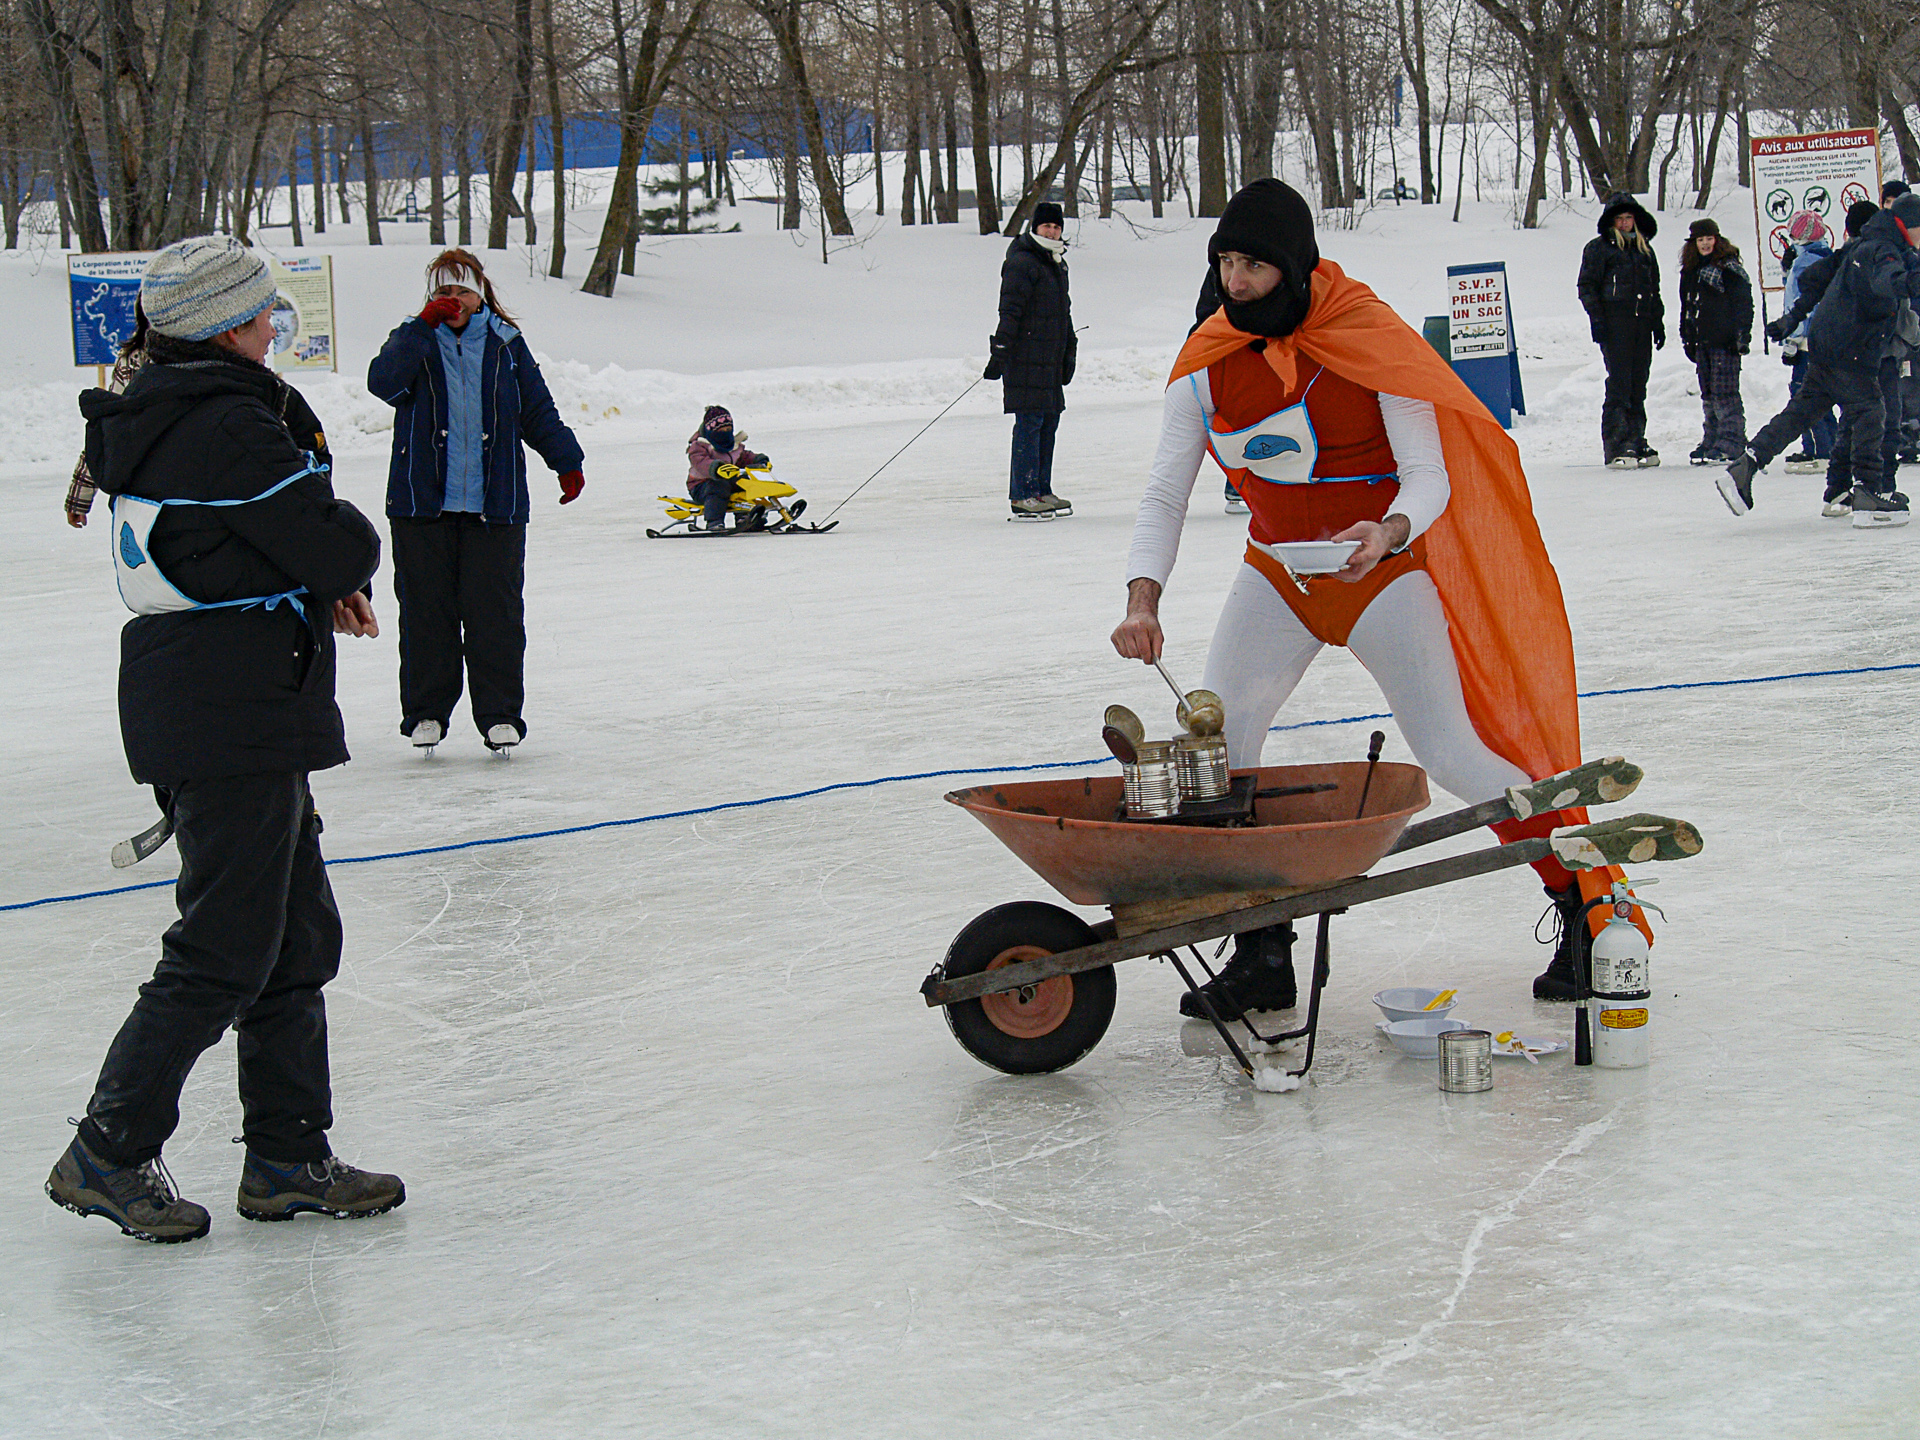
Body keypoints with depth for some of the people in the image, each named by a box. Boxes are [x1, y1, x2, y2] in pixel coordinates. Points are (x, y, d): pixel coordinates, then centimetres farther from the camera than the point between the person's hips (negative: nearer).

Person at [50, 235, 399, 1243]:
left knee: (298, 934, 15)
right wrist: (351, 569, 5)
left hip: (200, 705, 10)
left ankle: (289, 1158, 21)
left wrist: (318, 593, 5)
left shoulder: (158, 416, 13)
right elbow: (338, 544, -19)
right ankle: (108, 1155, 5)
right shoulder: (228, 425, -18)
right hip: (234, 716, -10)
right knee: (226, 952, -3)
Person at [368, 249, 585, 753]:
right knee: (426, 610, 3)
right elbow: (383, 381, -14)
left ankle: (499, 713, 6)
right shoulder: (413, 341, 6)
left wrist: (567, 461, 11)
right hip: (423, 499, 0)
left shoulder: (506, 346, 10)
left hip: (494, 504, 0)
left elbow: (538, 410, 16)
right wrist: (426, 325, -19)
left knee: (495, 611, -1)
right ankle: (425, 712, 13)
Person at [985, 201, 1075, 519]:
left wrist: (1069, 352, 30)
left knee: (1049, 421, 10)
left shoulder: (1057, 263, 19)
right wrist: (999, 352, -20)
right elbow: (1010, 311, -15)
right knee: (1030, 422, -10)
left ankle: (1041, 491, 17)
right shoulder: (1022, 263, -10)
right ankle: (1023, 496, -9)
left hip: (1050, 359, 9)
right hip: (1025, 358, -9)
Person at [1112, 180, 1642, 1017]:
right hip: (1277, 572, 4)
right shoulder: (1207, 365, -5)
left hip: (1384, 568, -4)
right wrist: (1143, 597, -22)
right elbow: (1165, 492, -5)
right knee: (1213, 740, -9)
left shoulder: (1370, 341, -16)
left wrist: (1388, 532, -37)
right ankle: (1262, 956, 1)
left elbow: (1429, 476, -15)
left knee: (1451, 752, -11)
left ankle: (1584, 901, 7)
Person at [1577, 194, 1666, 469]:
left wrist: (1658, 322, 18)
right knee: (1619, 386, -10)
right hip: (1614, 325, -6)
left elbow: (1654, 290, 26)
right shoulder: (1598, 248, 3)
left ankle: (1636, 442, 13)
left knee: (1638, 387, 7)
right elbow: (1587, 287, -1)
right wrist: (1596, 320, -11)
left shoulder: (1644, 249, 20)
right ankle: (1615, 448, -11)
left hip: (1642, 325, 6)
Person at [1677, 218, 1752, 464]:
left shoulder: (1729, 268, -5)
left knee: (1725, 393, -8)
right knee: (1708, 395, 10)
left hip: (1725, 342, -7)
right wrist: (1687, 339, 20)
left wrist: (1742, 335, -14)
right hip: (1702, 342, 7)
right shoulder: (1690, 270, 16)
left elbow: (1743, 303, -8)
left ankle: (1731, 444, -7)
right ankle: (1711, 441, 15)